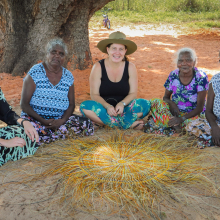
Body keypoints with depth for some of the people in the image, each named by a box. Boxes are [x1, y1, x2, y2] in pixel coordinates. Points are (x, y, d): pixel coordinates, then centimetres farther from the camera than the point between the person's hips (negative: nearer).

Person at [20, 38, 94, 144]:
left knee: (87, 126, -18)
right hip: (34, 118, -3)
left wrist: (62, 120, -13)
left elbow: (71, 104, 9)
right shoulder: (35, 73, -4)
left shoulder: (68, 76, 7)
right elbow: (24, 104, -6)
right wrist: (43, 121, -19)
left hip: (59, 119, 4)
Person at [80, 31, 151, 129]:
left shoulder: (130, 67, -1)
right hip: (103, 108, 0)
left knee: (144, 104, -24)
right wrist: (107, 106, -26)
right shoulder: (98, 67, -6)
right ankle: (129, 124, -30)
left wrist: (122, 104, -23)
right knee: (85, 106, -31)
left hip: (124, 109, 1)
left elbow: (133, 93, -2)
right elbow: (94, 95, -8)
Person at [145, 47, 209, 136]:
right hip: (174, 112, 4)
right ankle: (174, 125, -32)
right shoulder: (173, 75, -4)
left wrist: (182, 118, -28)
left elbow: (200, 107, -15)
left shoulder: (201, 77, -14)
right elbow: (166, 97, 8)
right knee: (154, 102, -23)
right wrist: (171, 103, -18)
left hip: (193, 114, -3)